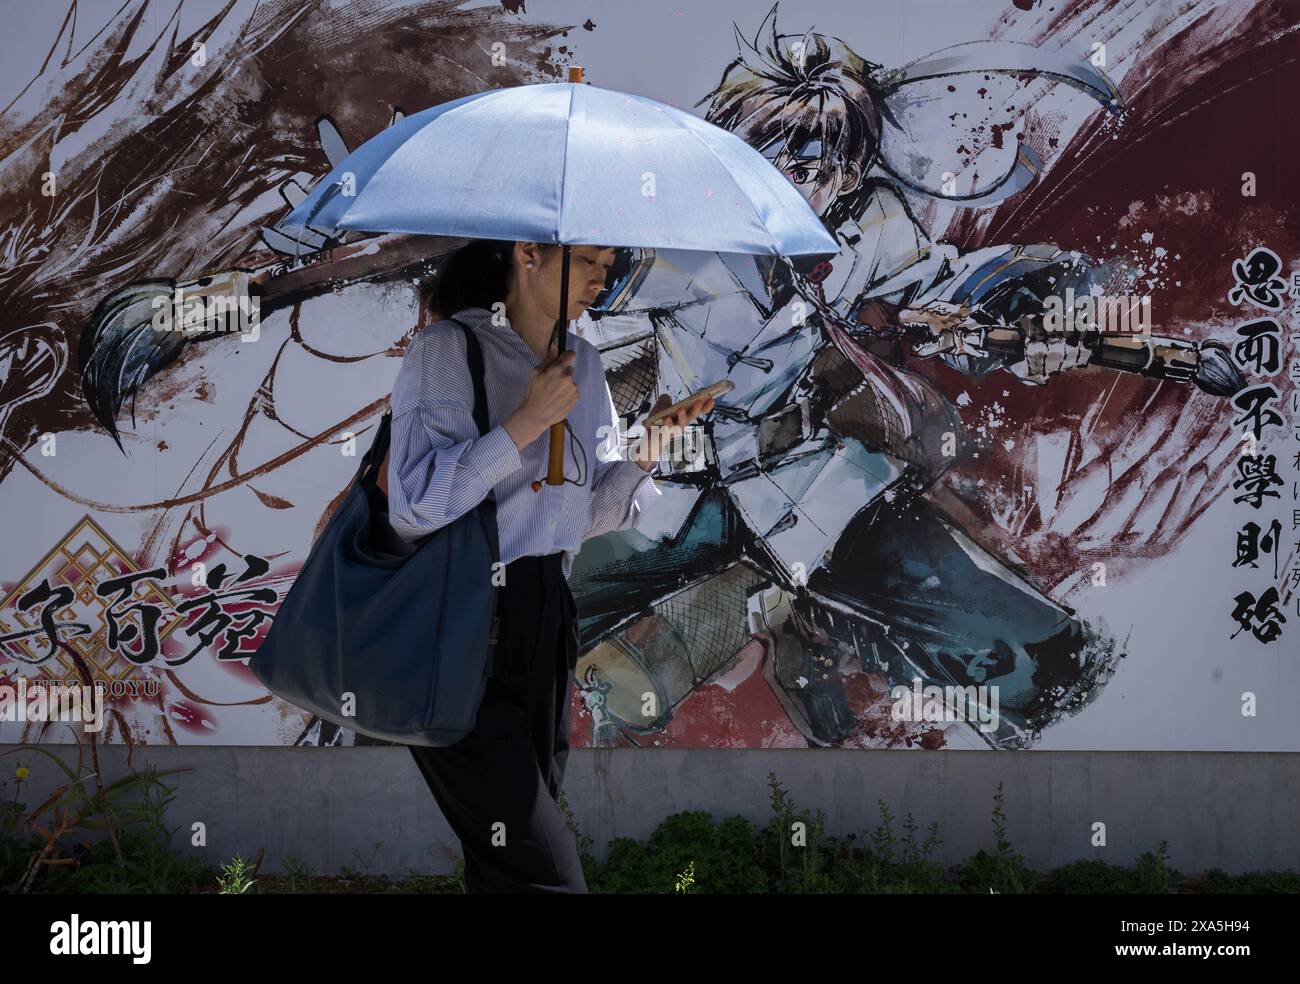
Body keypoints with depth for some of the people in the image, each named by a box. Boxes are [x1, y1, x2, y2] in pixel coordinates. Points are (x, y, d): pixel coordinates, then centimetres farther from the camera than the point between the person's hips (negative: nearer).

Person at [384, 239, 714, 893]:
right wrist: (525, 423, -20)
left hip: (543, 616, 7)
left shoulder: (582, 362, 12)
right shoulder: (448, 349, -10)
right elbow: (413, 506, -19)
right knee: (543, 874, -12)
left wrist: (649, 445, -2)